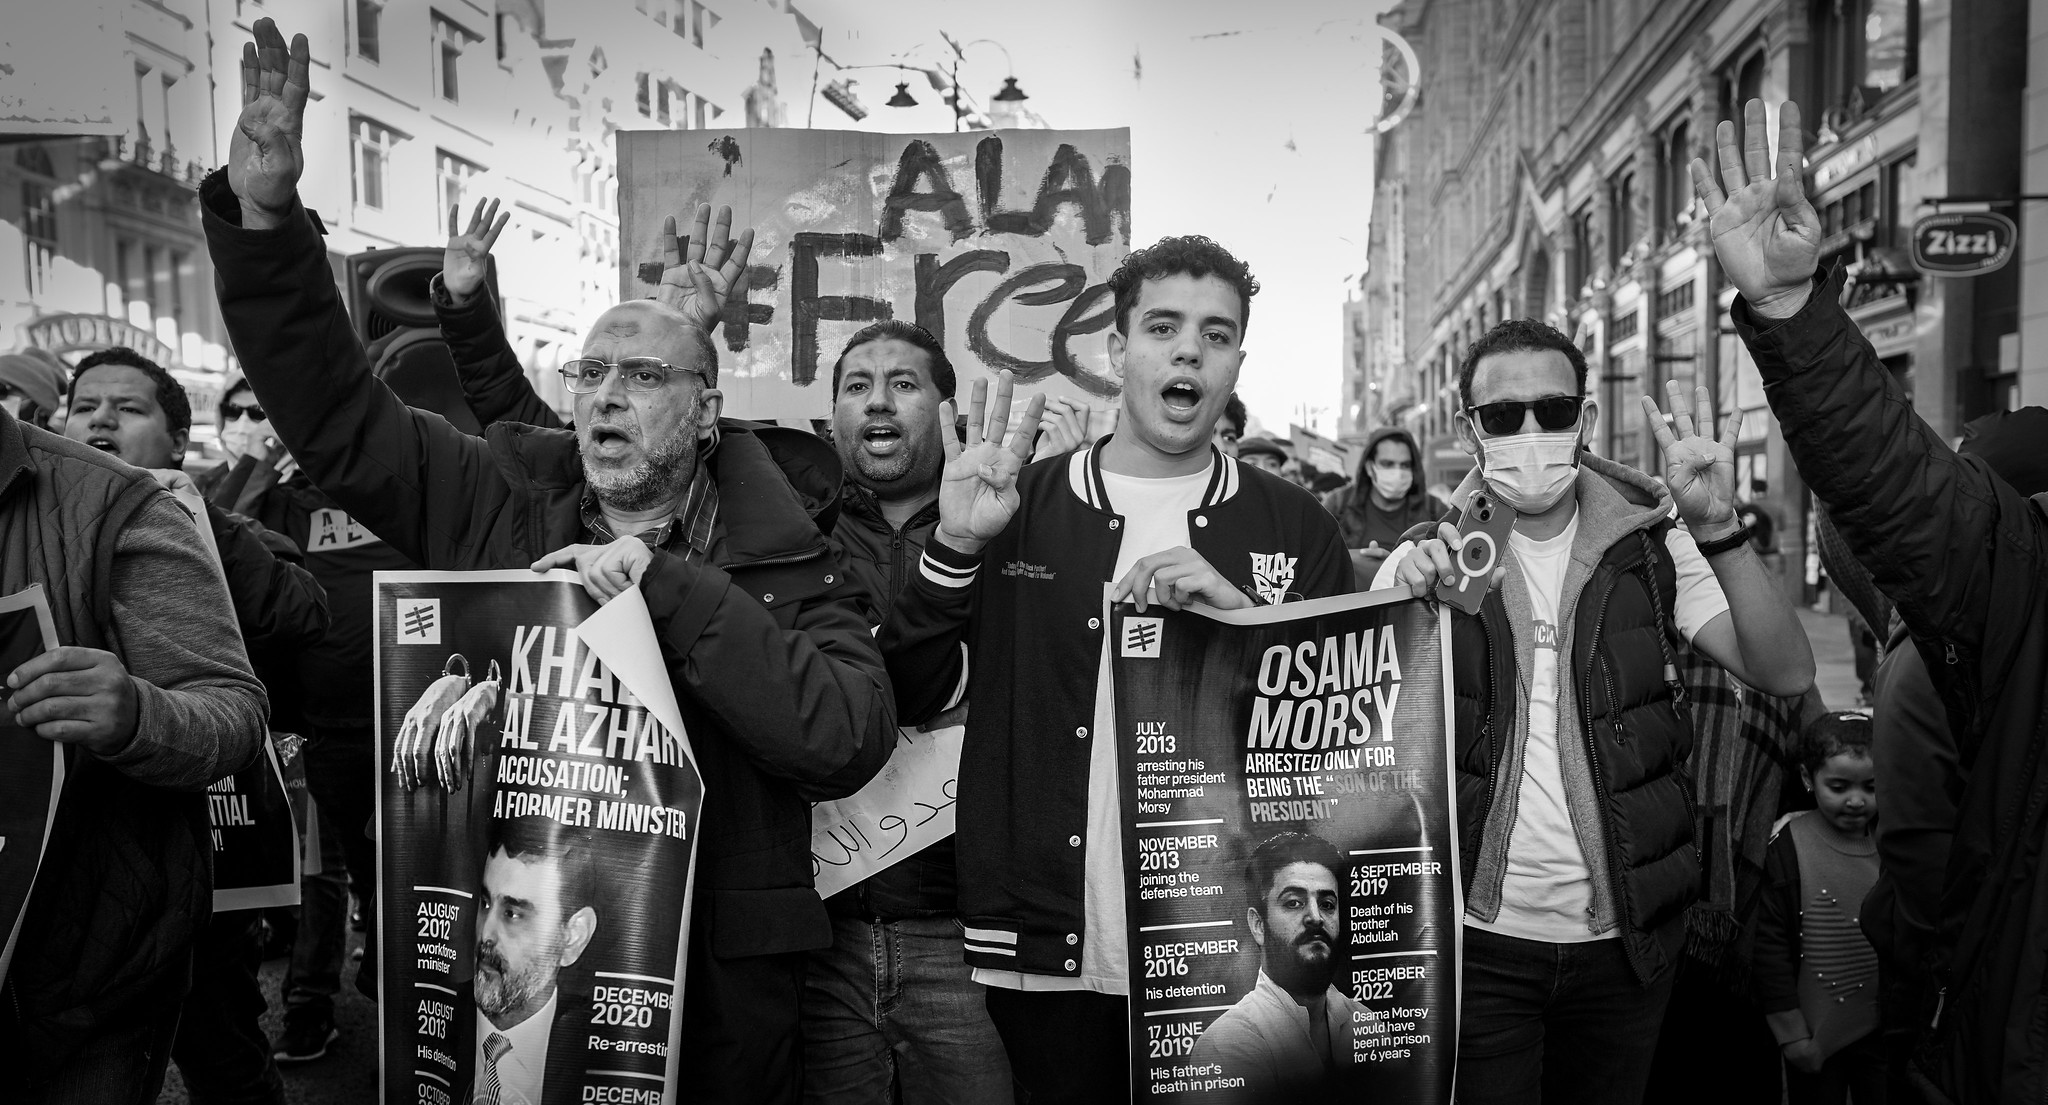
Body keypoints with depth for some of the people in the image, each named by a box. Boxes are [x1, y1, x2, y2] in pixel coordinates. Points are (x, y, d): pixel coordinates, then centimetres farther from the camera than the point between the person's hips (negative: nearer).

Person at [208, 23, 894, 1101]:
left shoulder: (779, 554, -8)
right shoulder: (497, 502, 2)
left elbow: (847, 739, -21)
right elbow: (337, 414, 3)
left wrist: (670, 592, -24)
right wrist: (262, 216, -8)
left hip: (716, 973, -2)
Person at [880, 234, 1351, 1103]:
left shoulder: (1296, 528, 3)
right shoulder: (1020, 509, 3)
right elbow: (914, 697, 0)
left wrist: (1242, 615, -15)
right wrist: (955, 545, -15)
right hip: (1046, 956, 0)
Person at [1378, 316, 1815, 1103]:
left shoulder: (1651, 550, -1)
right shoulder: (1425, 560, -2)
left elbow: (1786, 676, -12)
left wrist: (1718, 531, -25)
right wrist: (1408, 602, -24)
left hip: (1625, 938, 2)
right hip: (1477, 940, -1)